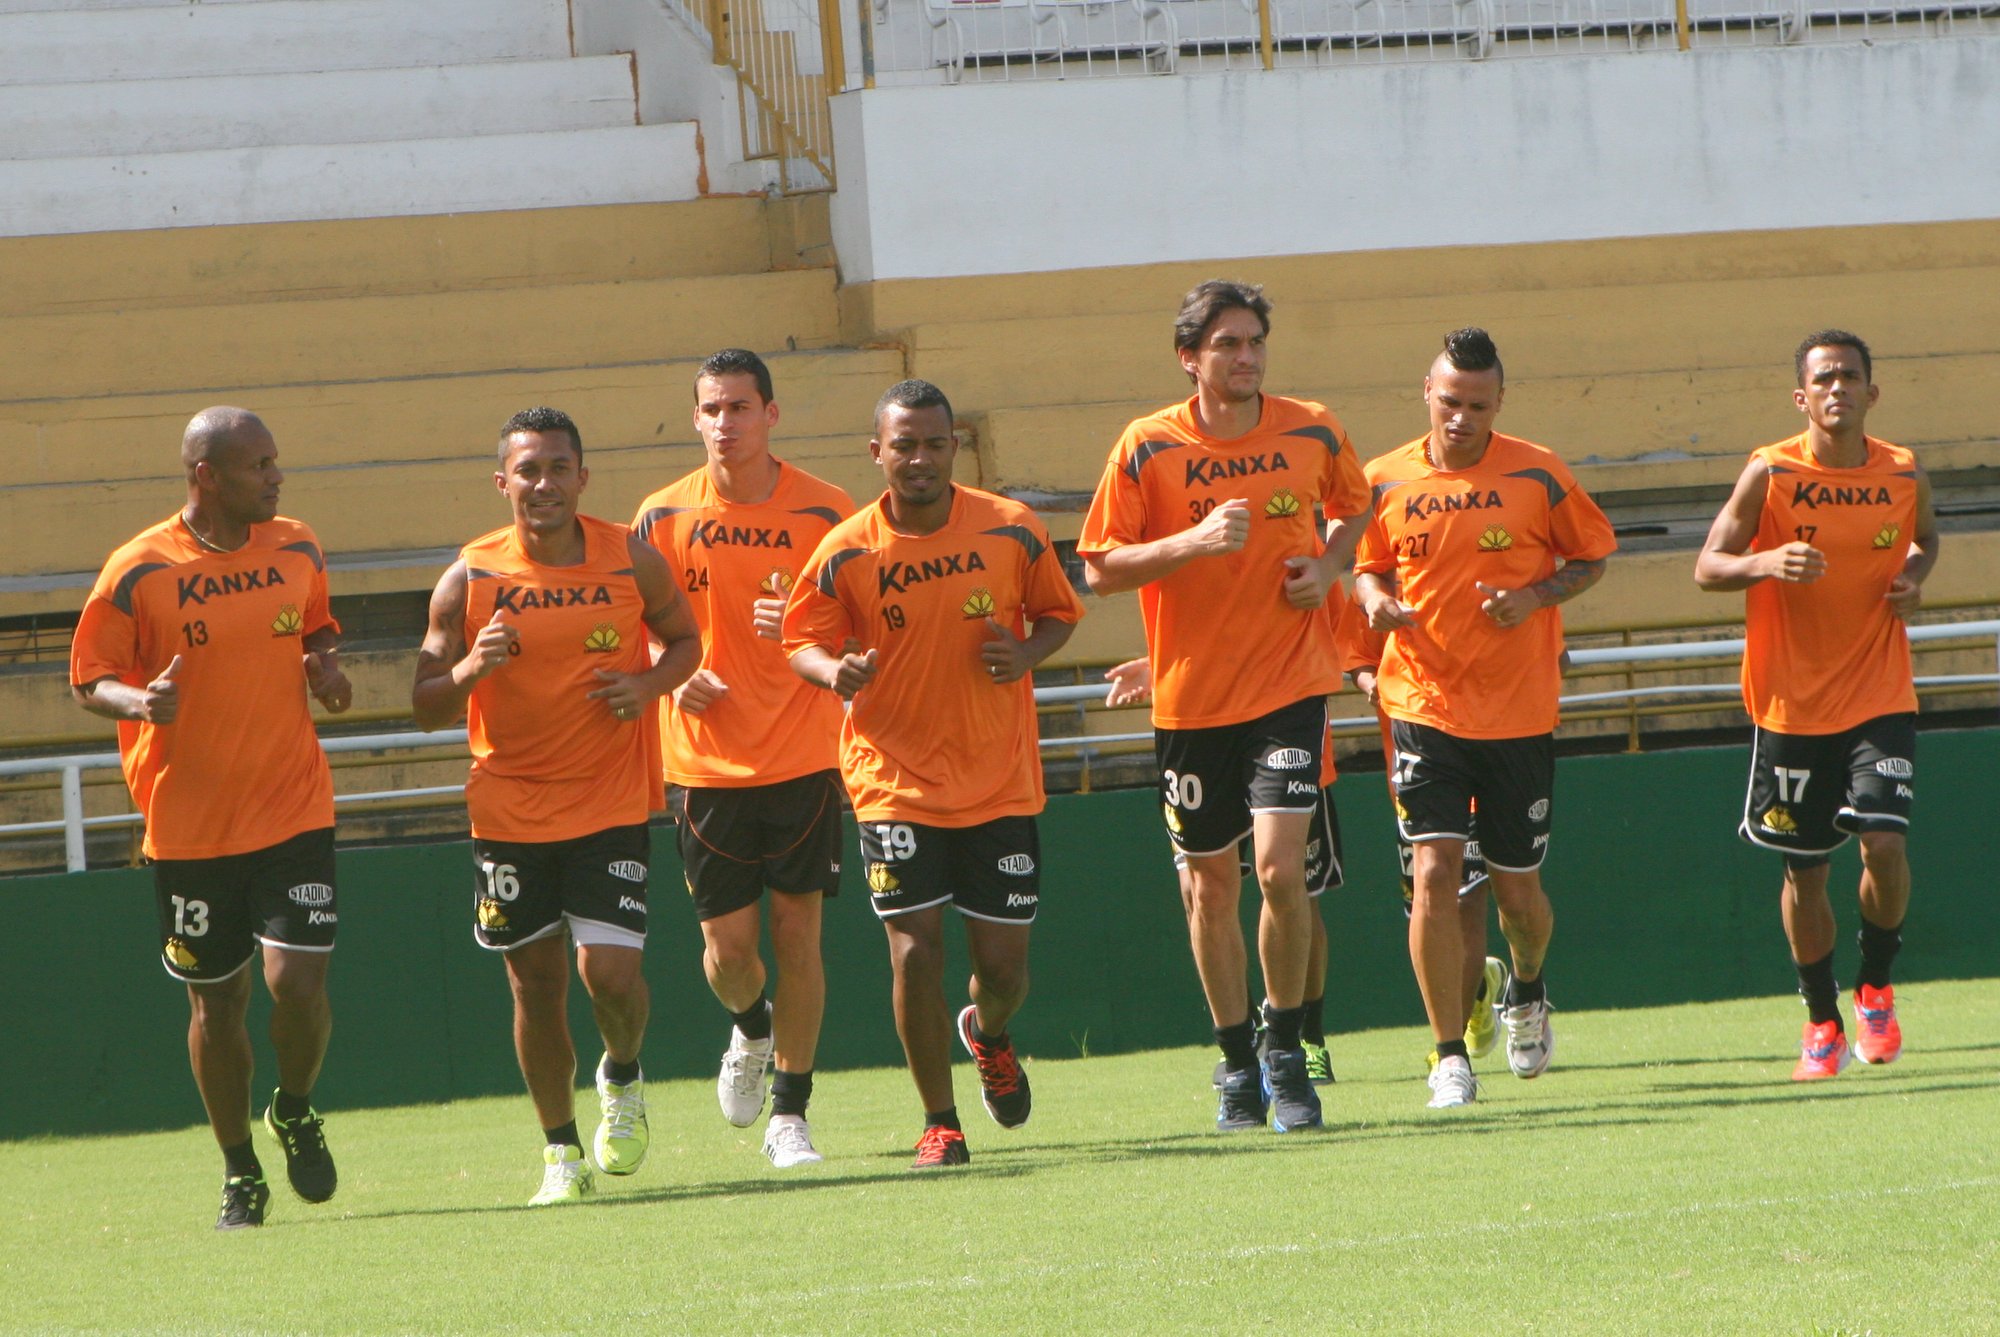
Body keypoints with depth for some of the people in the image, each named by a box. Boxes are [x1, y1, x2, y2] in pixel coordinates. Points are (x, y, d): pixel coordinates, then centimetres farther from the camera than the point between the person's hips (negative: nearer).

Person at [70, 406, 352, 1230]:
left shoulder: (297, 551, 4)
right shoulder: (138, 572, -9)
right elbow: (89, 679, -3)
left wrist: (326, 669, 0)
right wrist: (138, 701, -24)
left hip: (293, 809, 2)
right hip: (190, 822, -2)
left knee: (298, 979, -11)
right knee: (215, 999, 6)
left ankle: (295, 1111, 20)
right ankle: (240, 1175, 23)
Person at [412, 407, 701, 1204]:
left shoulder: (633, 562, -3)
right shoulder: (470, 579, -5)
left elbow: (683, 639, 14)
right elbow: (427, 709, 0)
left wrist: (649, 684, -8)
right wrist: (471, 668, -22)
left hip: (611, 804, -1)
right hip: (509, 809, 1)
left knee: (610, 968, -13)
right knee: (535, 981, 4)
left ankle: (623, 1077, 20)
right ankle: (562, 1152, 19)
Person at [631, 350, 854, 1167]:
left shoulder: (824, 512, -1)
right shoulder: (664, 516, 2)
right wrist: (676, 674, -9)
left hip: (802, 757, -1)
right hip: (706, 757, 1)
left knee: (797, 930, -2)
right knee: (728, 943, 0)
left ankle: (789, 1115, 8)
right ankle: (750, 1030, 35)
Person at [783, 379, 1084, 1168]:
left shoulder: (1013, 532, -2)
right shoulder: (845, 553, -6)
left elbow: (1058, 614, 11)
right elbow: (803, 642, 2)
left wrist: (1028, 653, -10)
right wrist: (834, 671, -21)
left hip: (1000, 781, 1)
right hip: (895, 782, -1)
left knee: (1003, 963, 5)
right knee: (915, 952, -10)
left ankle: (988, 1035, 42)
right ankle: (939, 1122, 6)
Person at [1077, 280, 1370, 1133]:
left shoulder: (1313, 433, 1)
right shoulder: (1147, 449, -5)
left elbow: (1357, 506, 20)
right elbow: (1100, 567, -5)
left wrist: (1329, 566, 0)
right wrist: (1195, 541, -19)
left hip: (1289, 683, 0)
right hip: (1190, 697, 0)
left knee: (1279, 863, -15)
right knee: (1209, 883, 7)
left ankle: (1287, 1055, 1)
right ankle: (1238, 1063, 23)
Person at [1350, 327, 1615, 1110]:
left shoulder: (1537, 476, -3)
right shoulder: (1385, 482, 1)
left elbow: (1592, 556, 7)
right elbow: (1364, 567, 14)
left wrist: (1536, 596, -12)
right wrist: (1376, 601, -9)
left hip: (1519, 714, 0)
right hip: (1424, 709, 0)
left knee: (1517, 890, 8)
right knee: (1435, 875, -14)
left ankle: (1527, 992, 42)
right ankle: (1450, 1057, -7)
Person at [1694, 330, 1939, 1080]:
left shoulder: (1904, 476, 0)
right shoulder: (1770, 475, -8)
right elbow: (1708, 567, -4)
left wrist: (1915, 575, -1)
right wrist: (1767, 562, -24)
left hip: (1879, 700, 1)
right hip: (1791, 703, -1)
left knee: (1884, 843, -15)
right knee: (1804, 870, 5)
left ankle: (1876, 990, 11)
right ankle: (1822, 1023, 23)